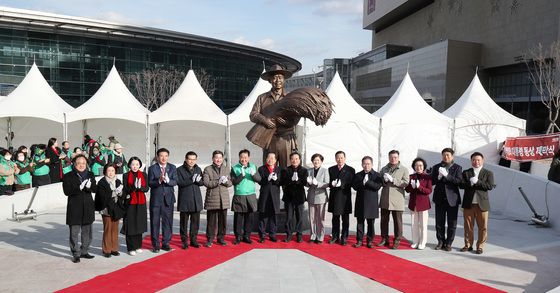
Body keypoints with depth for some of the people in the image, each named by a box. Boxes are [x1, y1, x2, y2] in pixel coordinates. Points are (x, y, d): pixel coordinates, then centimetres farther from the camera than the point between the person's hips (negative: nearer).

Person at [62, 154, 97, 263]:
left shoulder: (90, 175, 8)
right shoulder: (68, 176, -3)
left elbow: (95, 189, 2)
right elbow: (67, 191, -11)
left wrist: (90, 186, -20)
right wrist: (79, 187, -24)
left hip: (88, 207, 4)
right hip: (74, 208, -4)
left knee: (87, 232, 12)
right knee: (74, 233, 1)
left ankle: (84, 251, 25)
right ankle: (76, 254, 12)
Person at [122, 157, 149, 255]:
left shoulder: (144, 175, 8)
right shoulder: (126, 175, 0)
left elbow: (147, 188, 2)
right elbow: (125, 190, -5)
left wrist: (140, 187, -17)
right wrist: (133, 187, -22)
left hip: (141, 203, 3)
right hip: (130, 203, -2)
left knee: (139, 224, 8)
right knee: (130, 225, -2)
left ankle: (138, 246, 19)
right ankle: (131, 248, 6)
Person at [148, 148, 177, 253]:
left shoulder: (172, 168, 6)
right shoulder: (152, 168, 0)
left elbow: (174, 182, -4)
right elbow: (150, 183, -8)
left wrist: (167, 180, -24)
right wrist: (159, 180, -25)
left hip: (168, 198, 2)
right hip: (156, 199, -2)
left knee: (168, 221, 6)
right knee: (155, 222, 4)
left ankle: (166, 243, 17)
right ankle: (155, 245, 14)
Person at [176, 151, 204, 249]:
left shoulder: (198, 169, 12)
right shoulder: (180, 170, -2)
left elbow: (202, 183, 10)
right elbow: (179, 182, -14)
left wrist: (198, 180, -13)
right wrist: (191, 180, -24)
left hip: (196, 199, 4)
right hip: (184, 199, -4)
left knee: (195, 221, 7)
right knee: (184, 222, 3)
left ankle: (193, 240, 18)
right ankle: (184, 241, 13)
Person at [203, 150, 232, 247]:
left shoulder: (226, 169, 13)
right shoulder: (207, 169, 2)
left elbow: (230, 183, 9)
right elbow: (206, 183, -10)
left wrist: (225, 181, -13)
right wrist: (218, 182, -21)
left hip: (224, 199, 3)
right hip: (212, 199, -3)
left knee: (223, 220, 8)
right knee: (211, 221, 2)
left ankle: (221, 238, 21)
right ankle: (209, 239, 14)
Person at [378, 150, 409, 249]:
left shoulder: (404, 169, 2)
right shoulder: (384, 169, 14)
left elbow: (405, 183, -8)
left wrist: (393, 180, -17)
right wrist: (384, 180, -5)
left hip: (397, 199, -4)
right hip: (385, 199, 4)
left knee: (397, 221, 1)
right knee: (384, 220, 10)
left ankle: (397, 241, 11)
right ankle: (384, 239, 22)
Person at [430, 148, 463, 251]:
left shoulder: (457, 168, 2)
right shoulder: (436, 167, 9)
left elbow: (458, 181, -12)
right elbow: (432, 181, 5)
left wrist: (446, 175, -21)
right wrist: (438, 177, -14)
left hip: (452, 199, -2)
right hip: (439, 199, 2)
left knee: (452, 224, 4)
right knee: (439, 223, 7)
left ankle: (448, 243, 14)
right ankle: (441, 242, 19)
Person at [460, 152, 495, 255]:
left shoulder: (488, 173, 5)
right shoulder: (466, 172, 8)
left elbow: (490, 186, -10)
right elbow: (462, 184, -5)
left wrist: (477, 182, -16)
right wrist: (471, 182, -20)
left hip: (482, 204, -1)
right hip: (468, 204, 1)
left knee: (483, 227, 3)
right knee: (468, 226, 8)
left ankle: (480, 246, 15)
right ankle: (468, 245, 20)